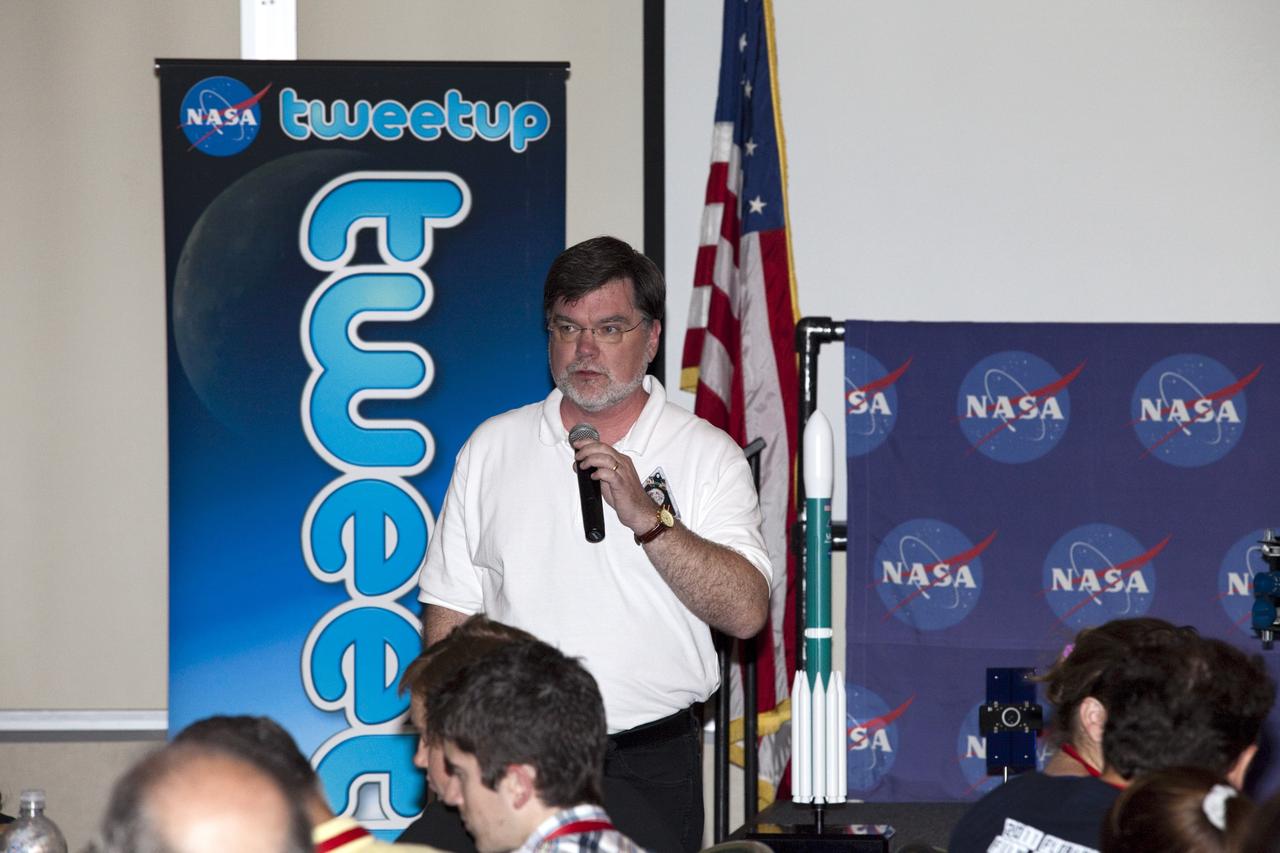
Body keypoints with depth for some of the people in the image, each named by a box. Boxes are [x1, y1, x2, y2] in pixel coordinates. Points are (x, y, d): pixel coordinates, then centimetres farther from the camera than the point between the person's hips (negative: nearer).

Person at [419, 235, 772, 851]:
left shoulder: (707, 455, 1)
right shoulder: (491, 448, 9)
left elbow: (746, 612, -10)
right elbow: (450, 610, 10)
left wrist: (646, 517, -19)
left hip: (651, 766, -1)